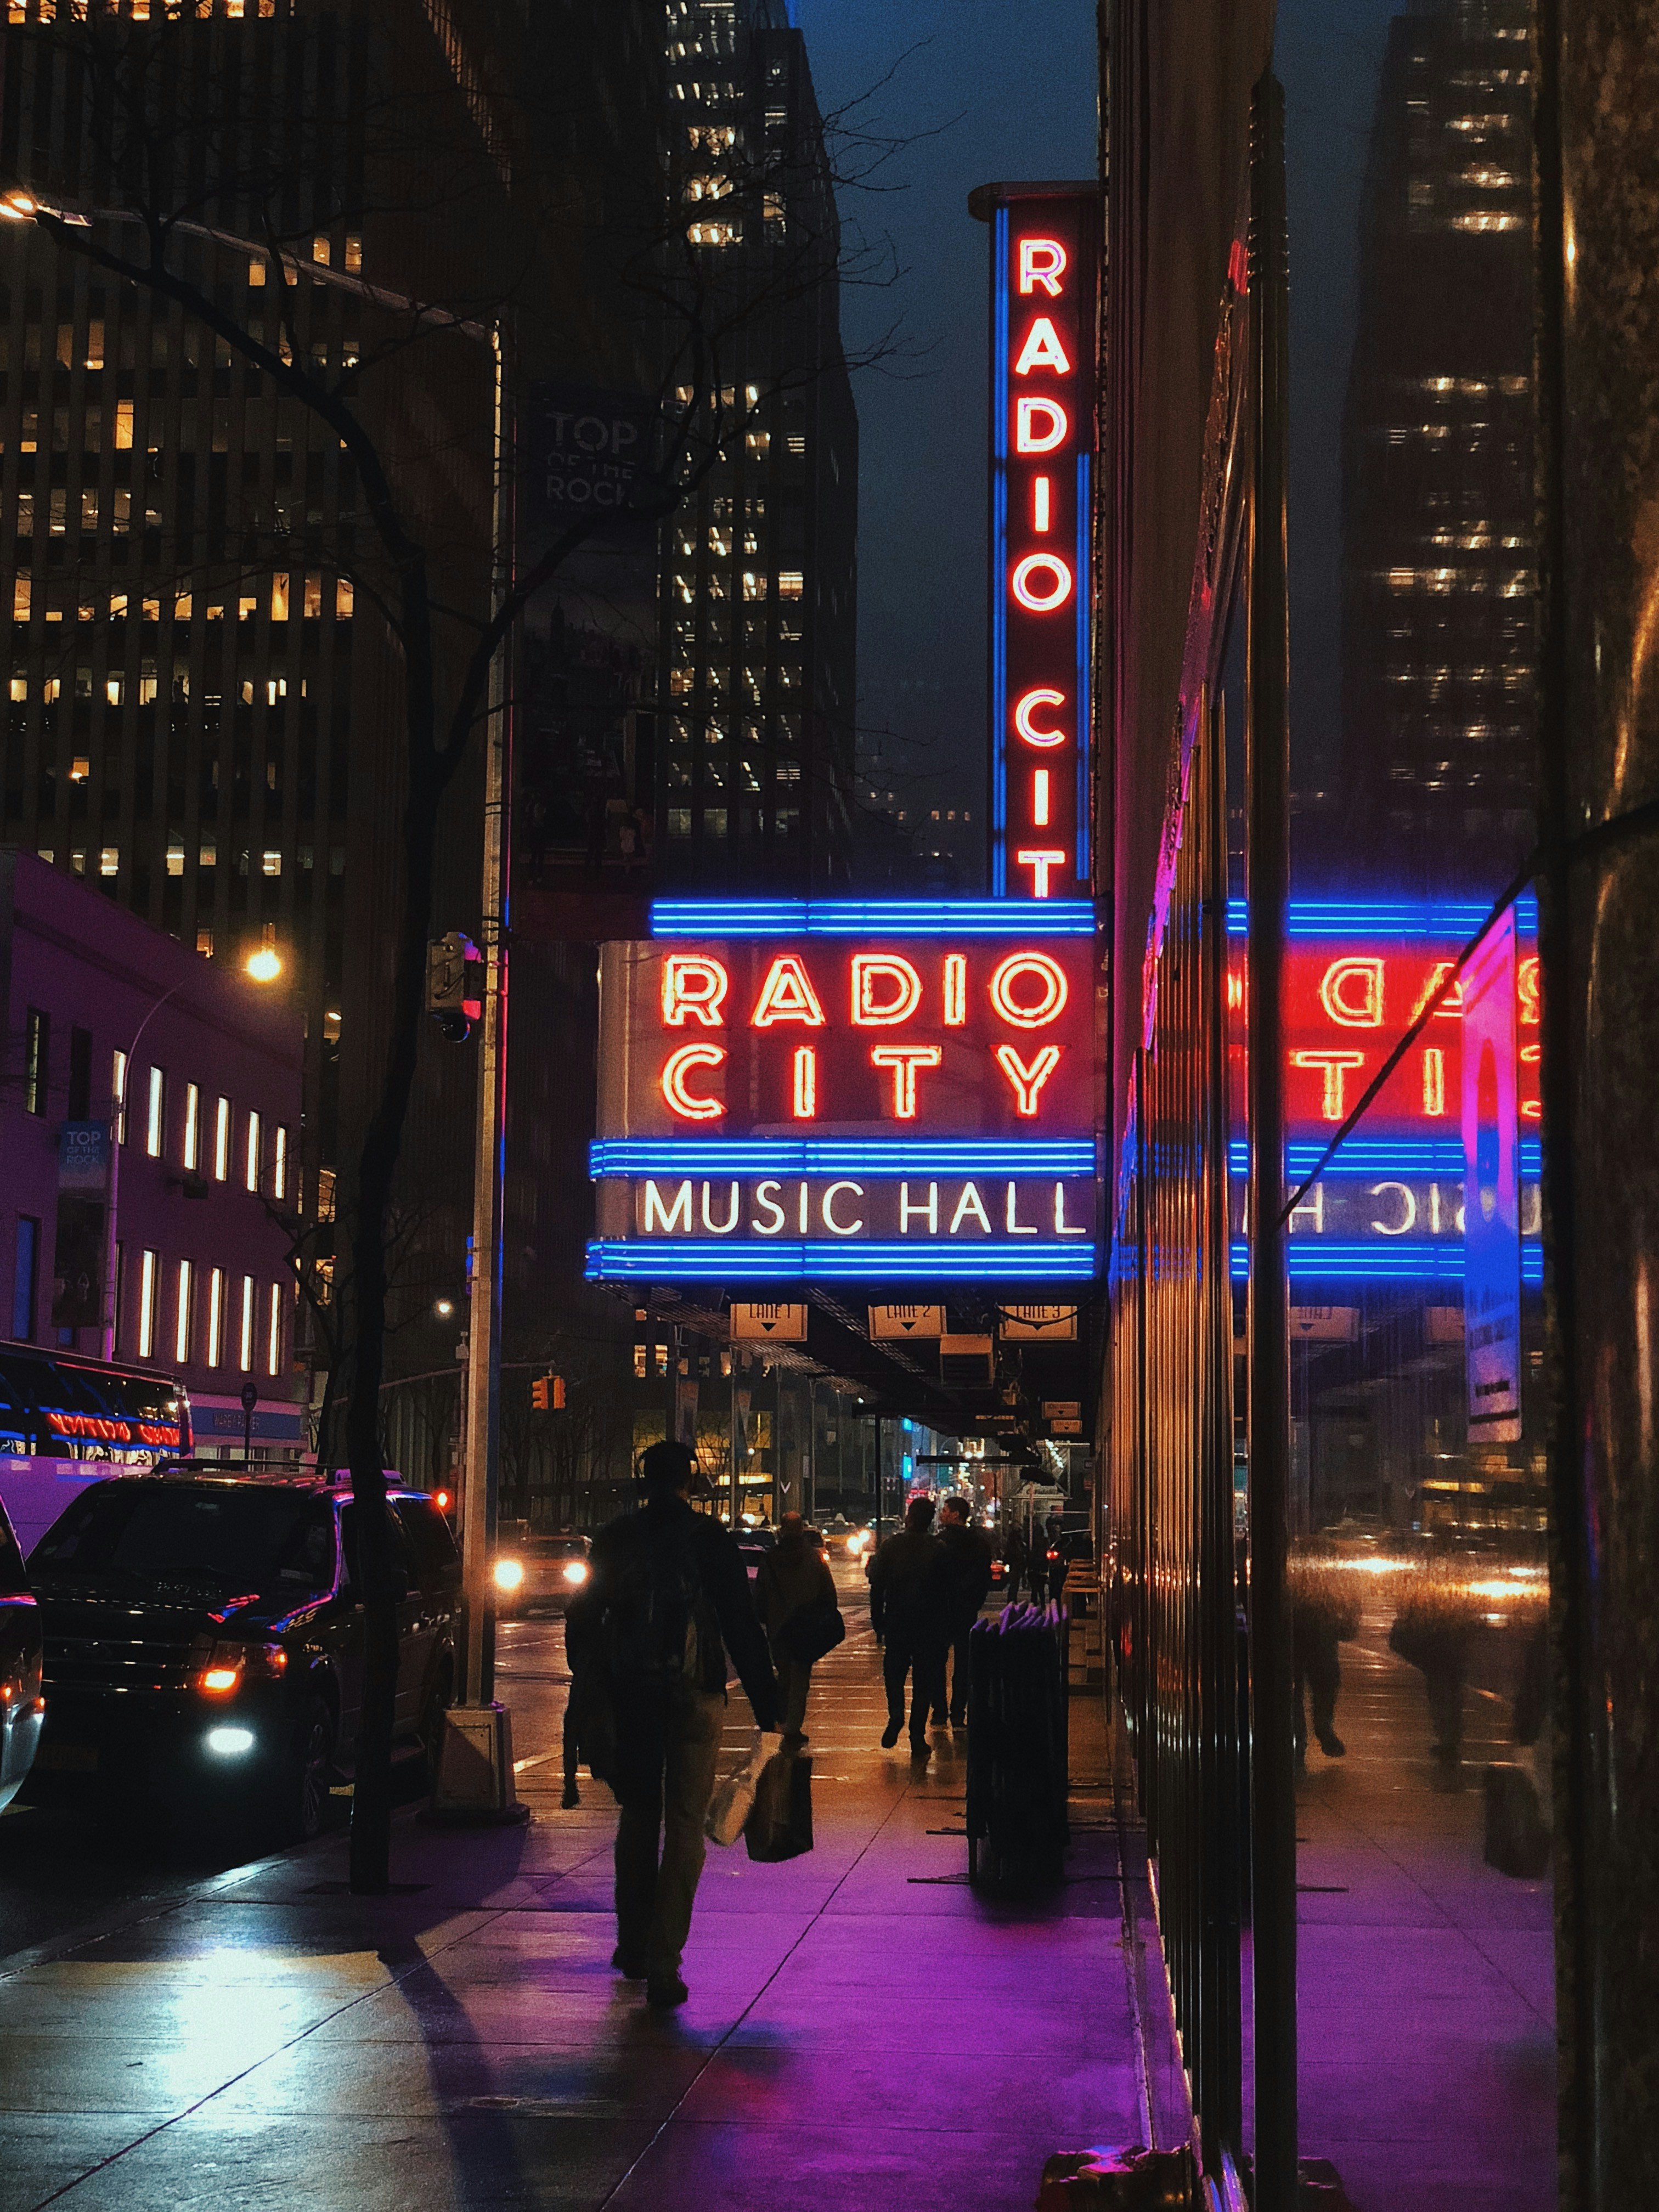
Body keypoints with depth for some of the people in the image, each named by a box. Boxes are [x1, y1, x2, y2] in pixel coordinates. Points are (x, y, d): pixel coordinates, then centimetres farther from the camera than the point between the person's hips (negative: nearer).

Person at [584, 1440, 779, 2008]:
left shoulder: (613, 1540, 5)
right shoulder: (710, 1539, -4)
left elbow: (586, 1618, 9)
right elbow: (743, 1627, -5)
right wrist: (765, 1706, -2)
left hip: (630, 1697, 3)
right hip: (694, 1696, -3)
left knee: (637, 1816, 19)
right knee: (684, 1824, 0)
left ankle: (633, 1945, 28)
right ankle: (662, 1961, -7)